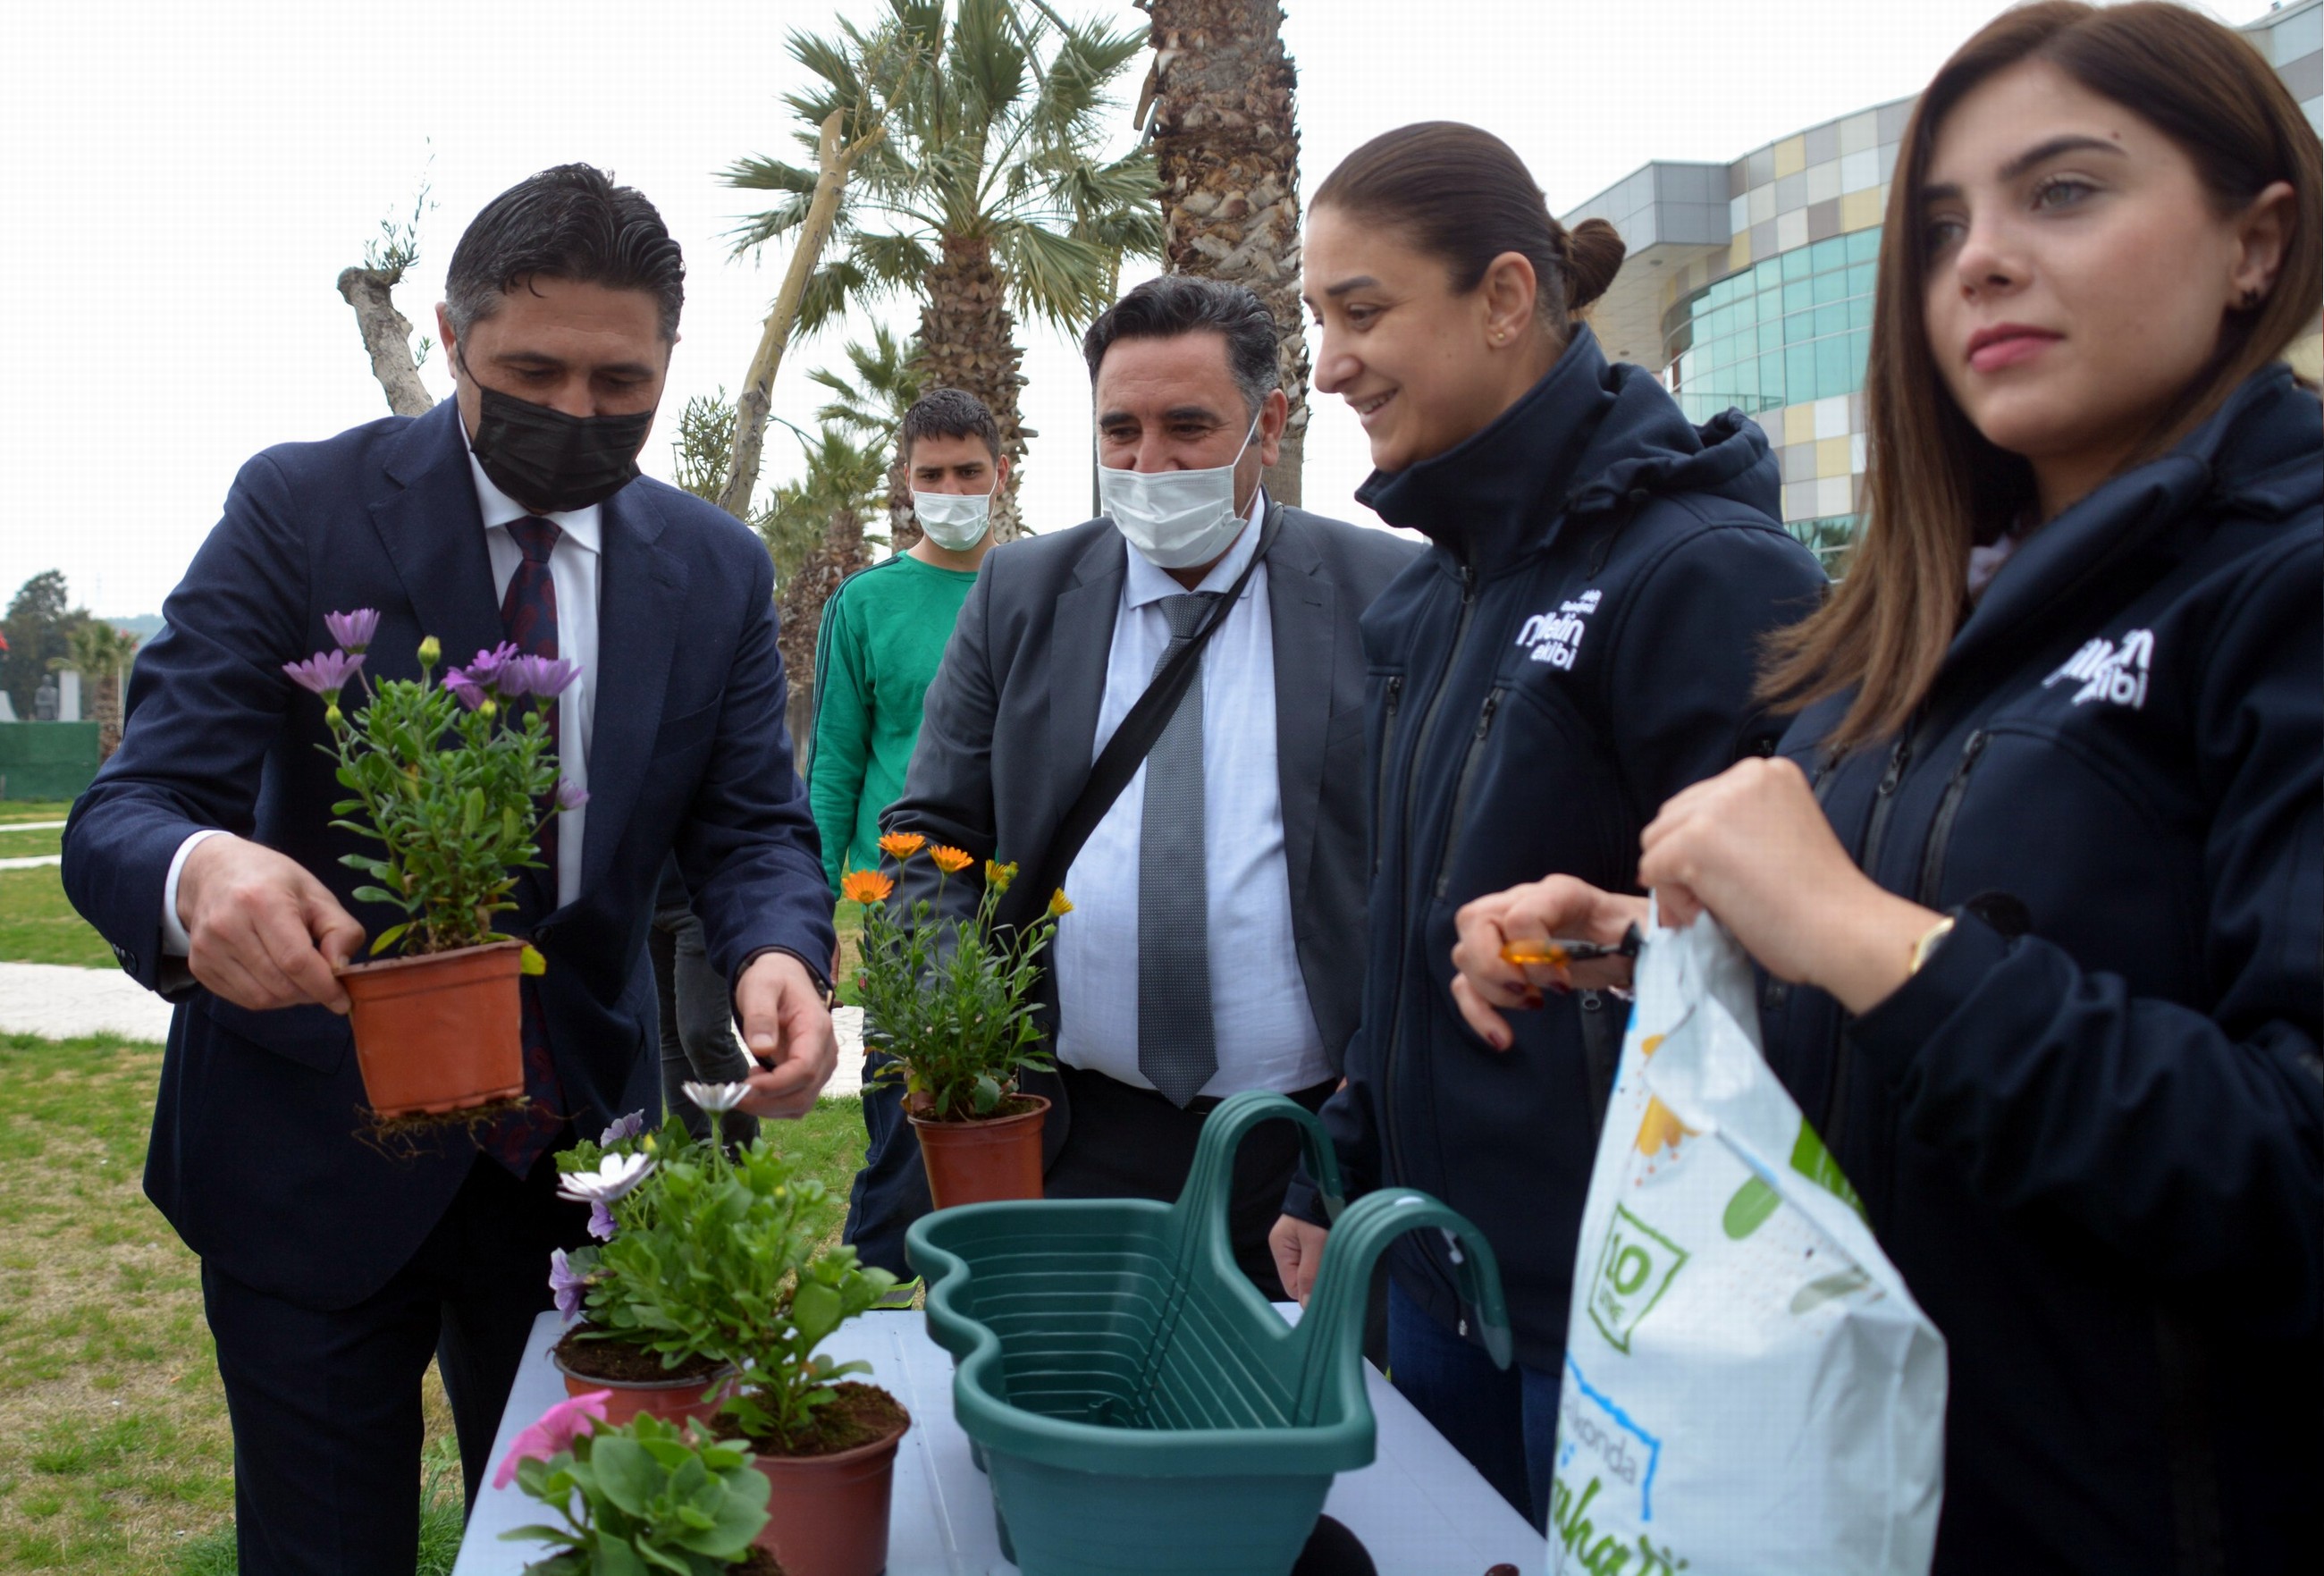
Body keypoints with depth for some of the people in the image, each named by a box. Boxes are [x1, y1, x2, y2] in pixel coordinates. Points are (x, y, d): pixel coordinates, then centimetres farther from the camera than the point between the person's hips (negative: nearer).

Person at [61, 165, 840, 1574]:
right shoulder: (302, 507, -11)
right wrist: (199, 871, -41)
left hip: (578, 1143, 3)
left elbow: (752, 825, -3)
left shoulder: (719, 571, -1)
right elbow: (127, 809, -16)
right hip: (316, 1145, -2)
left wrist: (779, 953, -27)